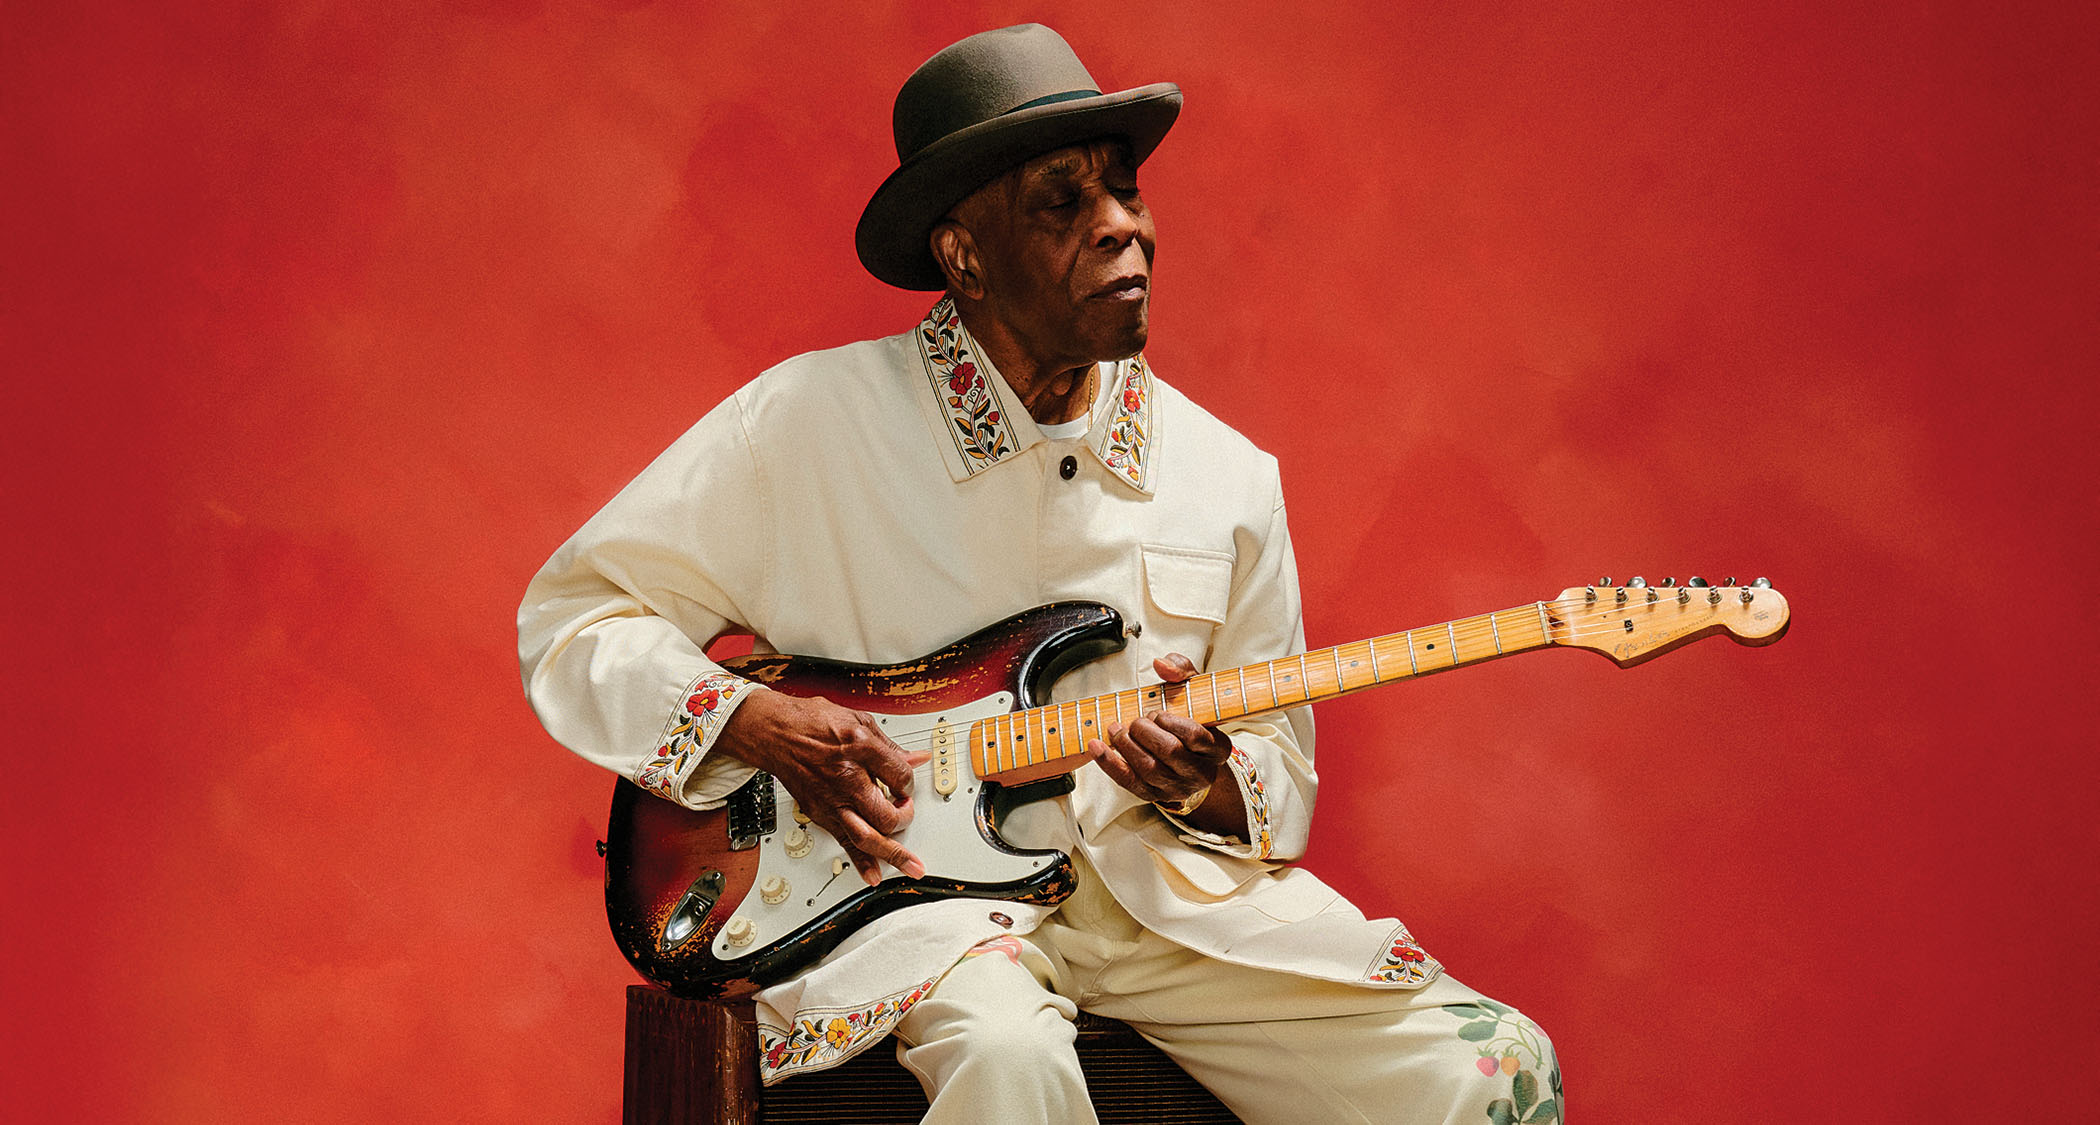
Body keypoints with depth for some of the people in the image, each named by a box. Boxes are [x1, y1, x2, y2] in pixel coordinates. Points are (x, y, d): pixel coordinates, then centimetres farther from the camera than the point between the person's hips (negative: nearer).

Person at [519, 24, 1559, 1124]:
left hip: (1159, 882, 4)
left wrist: (1208, 790, -8)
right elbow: (571, 617, 4)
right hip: (909, 880, -4)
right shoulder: (808, 421, -2)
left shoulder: (1228, 477, 9)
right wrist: (760, 726, -12)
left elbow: (1284, 778, 16)